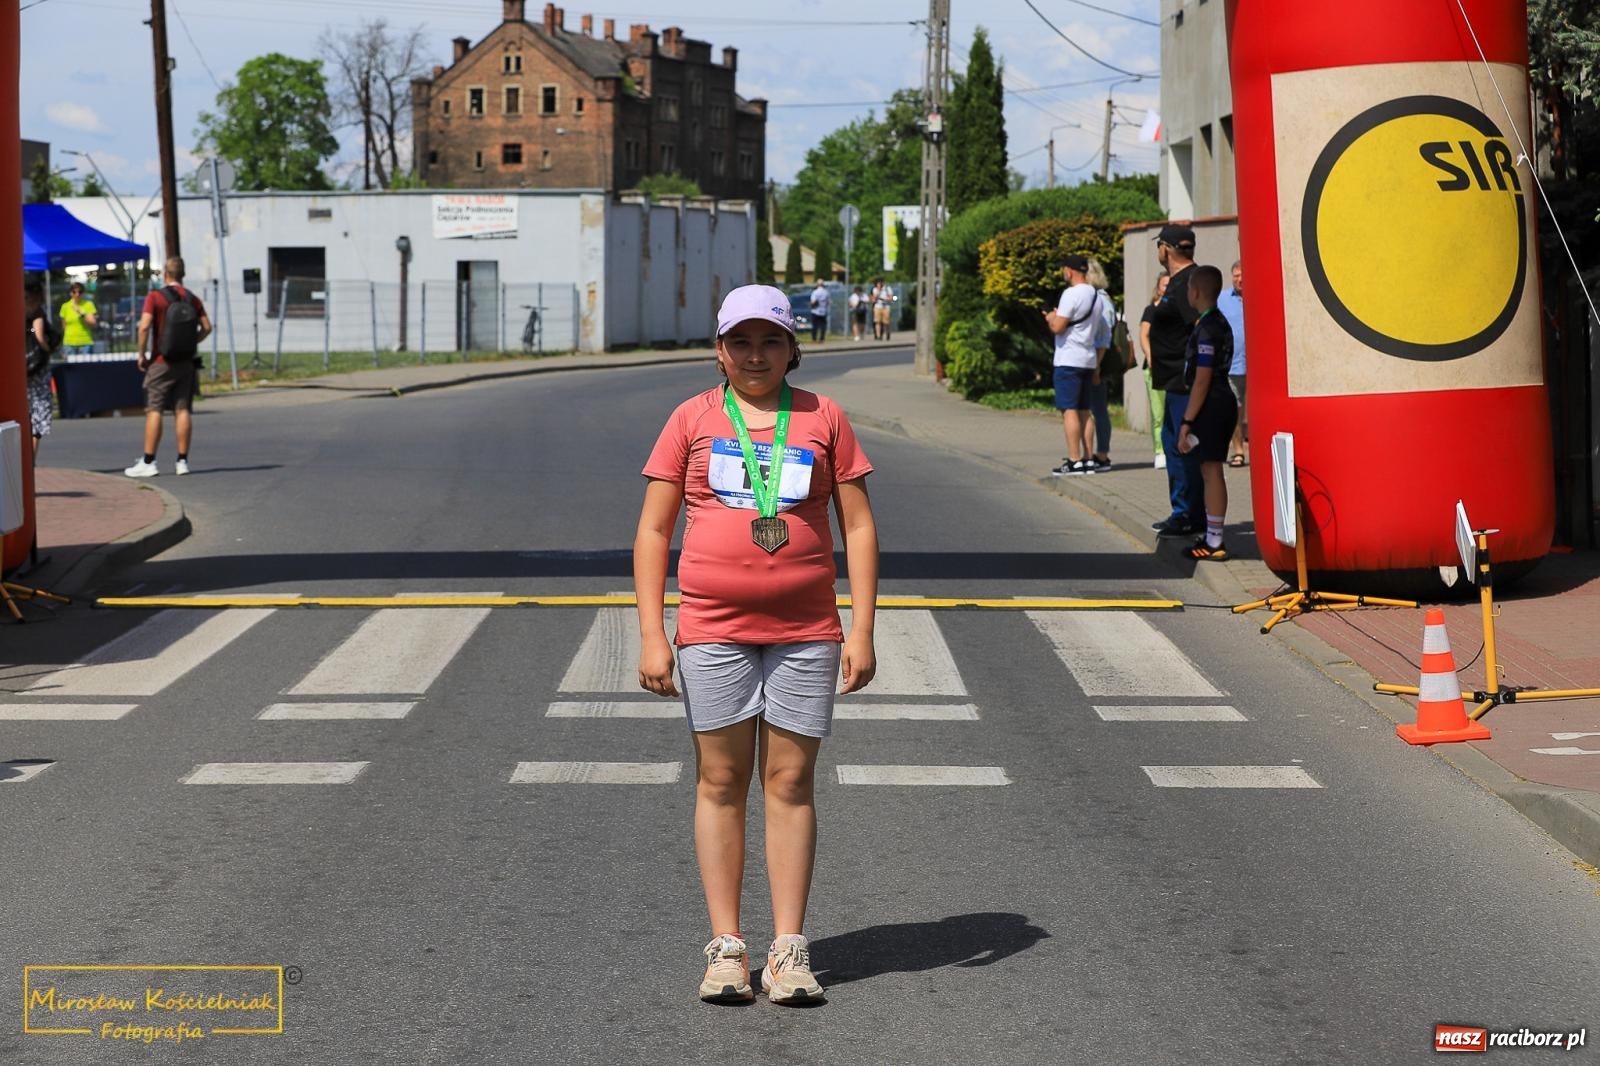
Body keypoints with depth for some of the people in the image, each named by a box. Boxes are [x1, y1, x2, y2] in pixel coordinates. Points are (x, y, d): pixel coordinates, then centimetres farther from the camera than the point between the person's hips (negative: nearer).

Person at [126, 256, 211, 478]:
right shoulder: (192, 299, 5)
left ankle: (148, 463, -5)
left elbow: (144, 327, -17)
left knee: (154, 410, -2)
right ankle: (182, 461, 5)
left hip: (161, 362, -4)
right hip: (186, 362, 4)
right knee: (183, 410, 5)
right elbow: (206, 327, 4)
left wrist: (142, 355, -8)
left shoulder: (155, 297, -9)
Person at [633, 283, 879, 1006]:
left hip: (806, 630, 0)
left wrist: (862, 629, -1)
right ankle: (725, 947, 7)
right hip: (712, 628, 0)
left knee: (791, 782, 1)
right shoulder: (693, 419, 5)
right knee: (721, 780, 2)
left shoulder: (823, 418, 6)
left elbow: (858, 526, 7)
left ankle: (789, 951, 5)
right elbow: (654, 530, 5)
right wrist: (651, 635, -3)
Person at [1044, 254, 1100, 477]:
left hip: (1069, 360, -8)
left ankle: (1075, 461, -12)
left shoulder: (1072, 294, -14)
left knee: (1069, 410, -8)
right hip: (1088, 360, 8)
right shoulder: (1094, 295, 13)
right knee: (1082, 411, 12)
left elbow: (1057, 327, -18)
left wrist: (1051, 317, 4)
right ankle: (1087, 459, 11)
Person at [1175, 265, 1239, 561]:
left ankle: (1214, 542, -4)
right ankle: (1212, 538, 19)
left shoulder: (1206, 329, -17)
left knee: (1211, 471, -6)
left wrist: (1187, 421, -19)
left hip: (1211, 404, -10)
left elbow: (1202, 380, -21)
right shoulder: (1221, 324, 13)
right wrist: (1191, 418, 20)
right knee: (1210, 471, 14)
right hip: (1222, 401, 10)